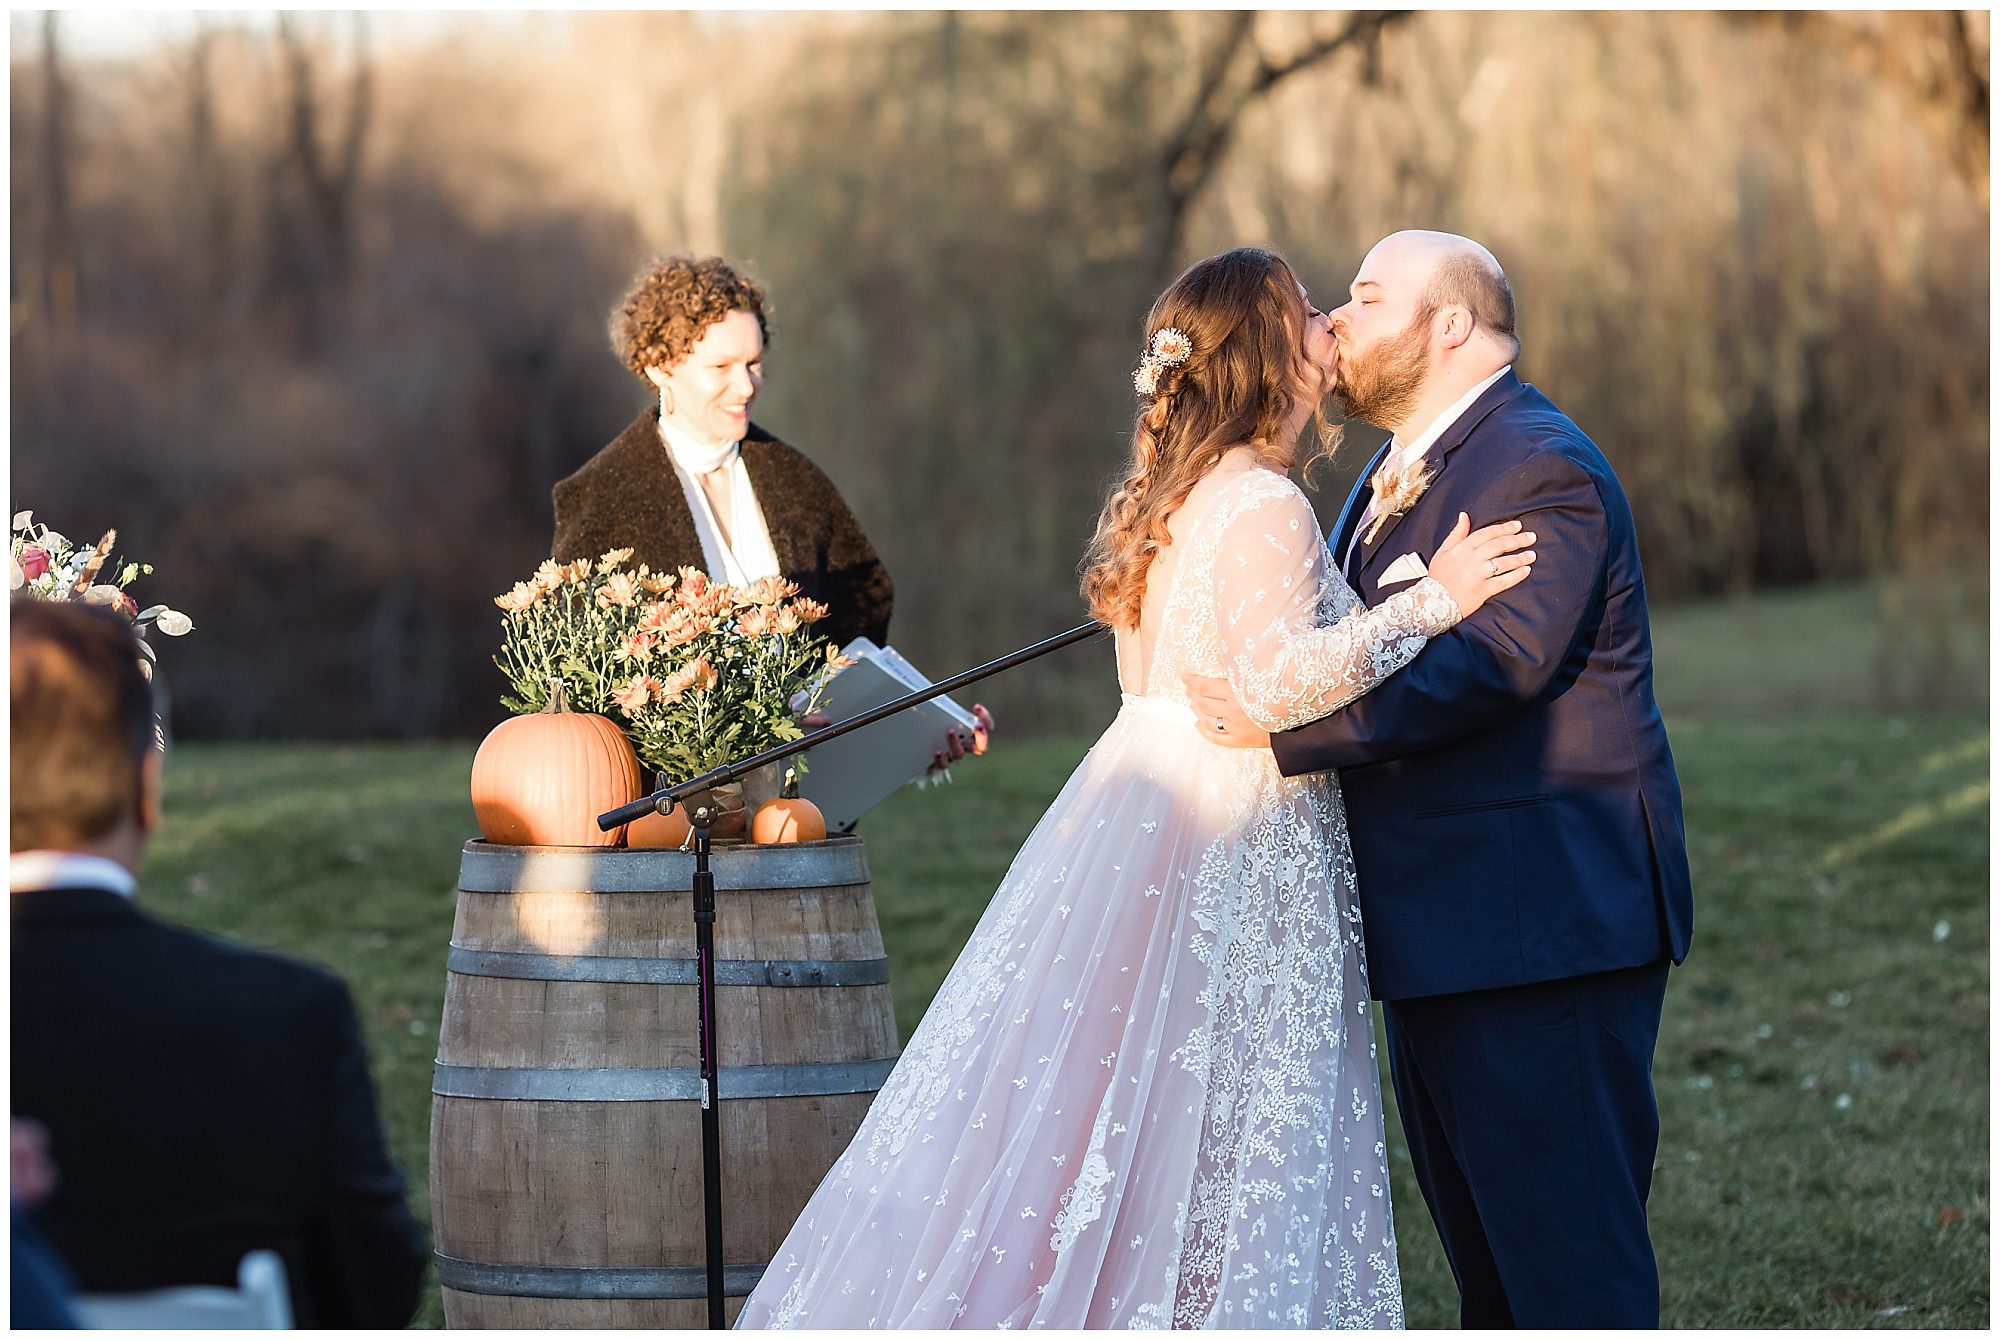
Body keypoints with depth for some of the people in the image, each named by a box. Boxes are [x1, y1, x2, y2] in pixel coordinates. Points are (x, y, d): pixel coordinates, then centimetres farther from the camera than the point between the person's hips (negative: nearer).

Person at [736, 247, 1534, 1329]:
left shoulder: (1174, 498, 13)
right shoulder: (1264, 509, -16)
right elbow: (1284, 680, -28)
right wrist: (1431, 602, -20)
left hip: (1141, 812, 9)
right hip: (1229, 846, -9)